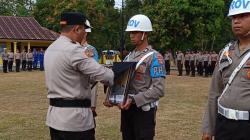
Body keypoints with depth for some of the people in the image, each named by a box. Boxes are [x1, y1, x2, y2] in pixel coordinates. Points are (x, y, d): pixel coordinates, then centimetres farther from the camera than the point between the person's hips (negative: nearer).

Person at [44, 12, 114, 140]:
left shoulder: (50, 49, 10)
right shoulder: (74, 50, -18)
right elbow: (102, 74, -18)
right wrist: (118, 76, 2)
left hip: (54, 115, 9)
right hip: (75, 118, -9)